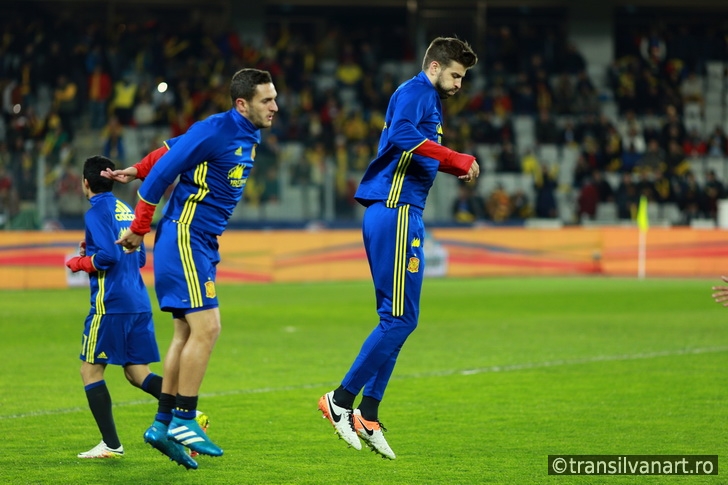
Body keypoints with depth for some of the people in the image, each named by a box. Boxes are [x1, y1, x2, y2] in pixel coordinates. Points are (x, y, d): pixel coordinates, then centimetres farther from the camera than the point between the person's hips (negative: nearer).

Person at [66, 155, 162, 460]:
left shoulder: (97, 212, -8)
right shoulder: (126, 211, 16)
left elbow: (108, 256, -19)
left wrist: (79, 263, -2)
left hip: (110, 304, -8)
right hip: (139, 304, 8)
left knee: (90, 370, 3)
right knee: (137, 373, 10)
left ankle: (111, 444, -1)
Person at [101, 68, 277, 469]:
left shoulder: (248, 137, 11)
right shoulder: (214, 131, -17)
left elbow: (173, 148, 22)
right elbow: (165, 169, -13)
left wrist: (136, 172, 31)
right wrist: (139, 230, -7)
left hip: (201, 244, 9)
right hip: (184, 237, -9)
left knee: (187, 333, 9)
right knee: (205, 327, -14)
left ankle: (162, 425, 14)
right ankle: (183, 421, -9)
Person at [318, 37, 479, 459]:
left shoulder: (429, 100, 23)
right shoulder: (413, 92, -8)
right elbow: (402, 137, -26)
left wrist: (458, 166, 10)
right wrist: (457, 160, -24)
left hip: (401, 215, 11)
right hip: (396, 214, -11)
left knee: (397, 319, 11)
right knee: (400, 318, -10)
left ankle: (368, 416, 11)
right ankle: (341, 400, -6)